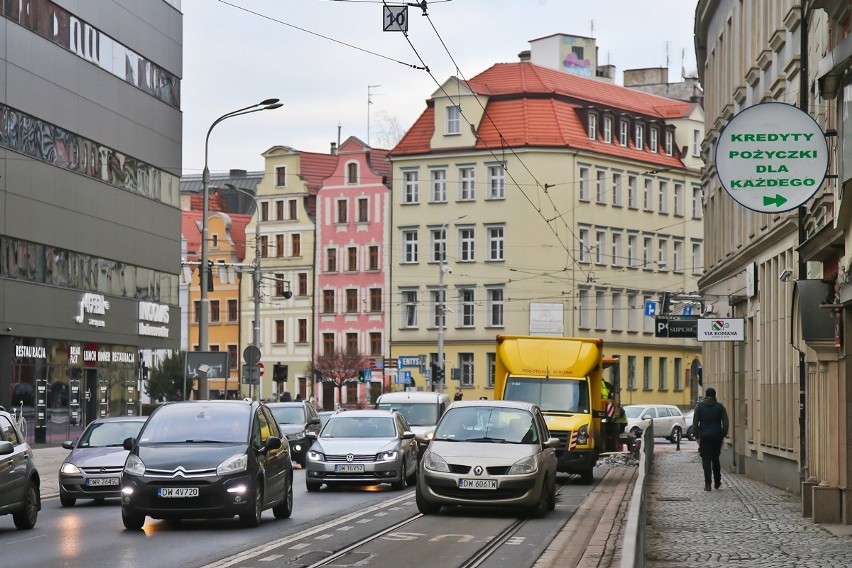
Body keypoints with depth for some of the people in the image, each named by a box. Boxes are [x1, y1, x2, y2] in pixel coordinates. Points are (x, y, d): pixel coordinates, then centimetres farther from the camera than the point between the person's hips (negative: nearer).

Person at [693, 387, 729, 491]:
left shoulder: (699, 406, -1)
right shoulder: (720, 406, 1)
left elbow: (695, 423, -2)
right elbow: (725, 423, -1)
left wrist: (697, 435, 4)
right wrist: (723, 435, 7)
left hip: (704, 436, -2)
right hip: (717, 436, 2)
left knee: (706, 460, -1)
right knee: (715, 459, 17)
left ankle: (707, 484, -10)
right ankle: (717, 482, 22)